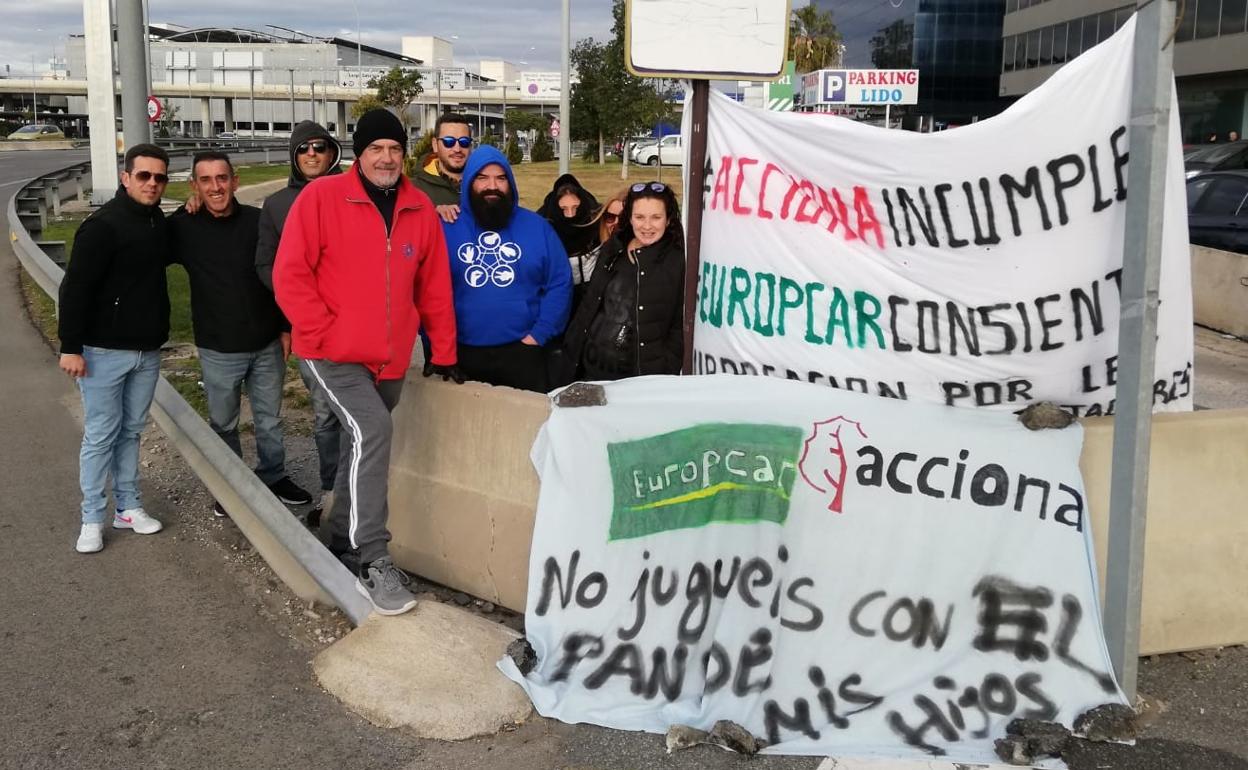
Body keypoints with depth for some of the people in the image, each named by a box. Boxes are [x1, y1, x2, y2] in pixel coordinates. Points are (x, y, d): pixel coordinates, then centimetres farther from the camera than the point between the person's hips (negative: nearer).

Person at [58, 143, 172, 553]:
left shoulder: (158, 222, 7)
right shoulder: (103, 225, -16)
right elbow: (75, 287, -17)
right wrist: (70, 346, -19)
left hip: (147, 351, 7)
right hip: (104, 351, -7)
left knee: (131, 430, 14)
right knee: (100, 435, 1)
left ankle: (129, 506, 24)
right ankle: (92, 518, 10)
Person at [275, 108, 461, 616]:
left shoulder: (420, 209, 5)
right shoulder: (321, 197, -7)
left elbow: (435, 287, 9)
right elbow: (290, 274, -10)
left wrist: (444, 354, 10)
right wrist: (324, 333, -15)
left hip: (391, 360, 6)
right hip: (334, 353, -5)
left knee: (365, 445, 16)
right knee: (372, 430, -22)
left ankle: (342, 544, 34)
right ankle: (372, 561, -17)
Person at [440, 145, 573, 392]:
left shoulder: (537, 227, 5)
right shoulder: (446, 228, 3)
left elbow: (560, 284, 3)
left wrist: (538, 335, -5)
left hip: (522, 353, 0)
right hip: (463, 354, 0)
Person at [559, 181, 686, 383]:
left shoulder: (678, 262, -6)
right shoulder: (612, 249, 8)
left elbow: (681, 327, -5)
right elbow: (588, 306, 14)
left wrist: (665, 375, -12)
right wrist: (572, 352, 11)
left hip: (641, 376, -4)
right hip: (591, 368, 5)